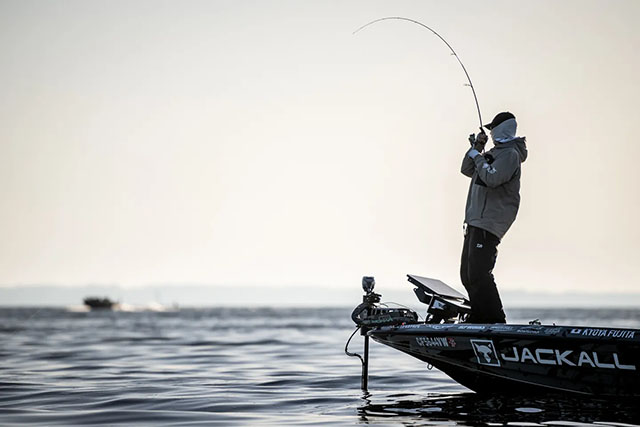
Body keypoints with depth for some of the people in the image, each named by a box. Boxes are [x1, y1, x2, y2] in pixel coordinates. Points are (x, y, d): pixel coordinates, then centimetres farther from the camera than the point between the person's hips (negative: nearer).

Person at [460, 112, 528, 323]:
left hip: (489, 222, -10)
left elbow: (491, 179, -22)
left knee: (478, 274, -17)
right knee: (467, 273, 11)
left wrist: (478, 156, -11)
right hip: (475, 221, 10)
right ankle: (479, 317, 17)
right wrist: (476, 149, 10)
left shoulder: (510, 154, -8)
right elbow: (467, 170, 22)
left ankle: (495, 320, -15)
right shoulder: (494, 152, 21)